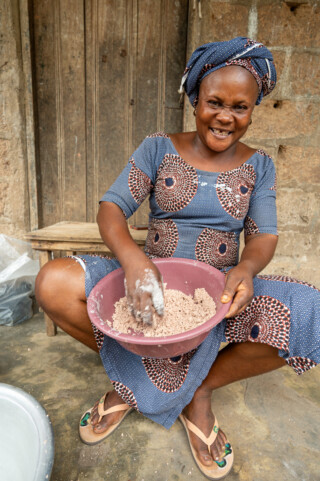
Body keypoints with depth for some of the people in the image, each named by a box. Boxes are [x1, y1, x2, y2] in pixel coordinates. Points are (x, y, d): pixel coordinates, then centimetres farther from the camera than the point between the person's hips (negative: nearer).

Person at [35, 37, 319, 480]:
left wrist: (247, 269, -27)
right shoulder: (159, 149, 0)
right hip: (151, 280, 0)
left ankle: (201, 388, -3)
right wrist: (132, 258, -30)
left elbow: (263, 236, -2)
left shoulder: (258, 166, 6)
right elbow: (111, 208, -8)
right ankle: (131, 375, 1)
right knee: (53, 285, -23)